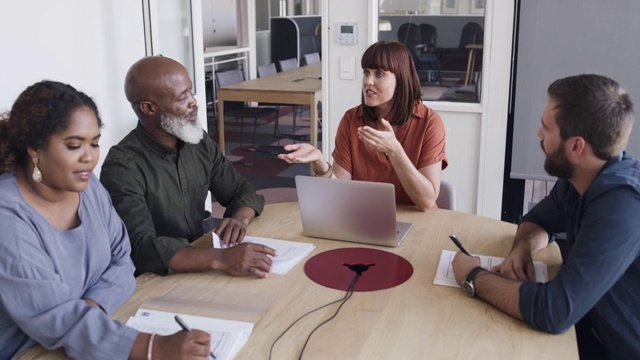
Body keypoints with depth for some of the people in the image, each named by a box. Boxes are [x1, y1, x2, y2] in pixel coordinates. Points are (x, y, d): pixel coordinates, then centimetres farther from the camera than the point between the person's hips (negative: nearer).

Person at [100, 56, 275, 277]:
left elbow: (242, 191, 9)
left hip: (200, 269, 6)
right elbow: (141, 248, -28)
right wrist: (221, 259, -40)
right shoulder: (122, 167, -18)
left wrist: (240, 219, -14)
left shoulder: (199, 142, 1)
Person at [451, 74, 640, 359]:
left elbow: (554, 311, -34)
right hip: (599, 329, 6)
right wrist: (524, 247, -9)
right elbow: (539, 219, 14)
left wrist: (474, 277, -19)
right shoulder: (579, 176, -4)